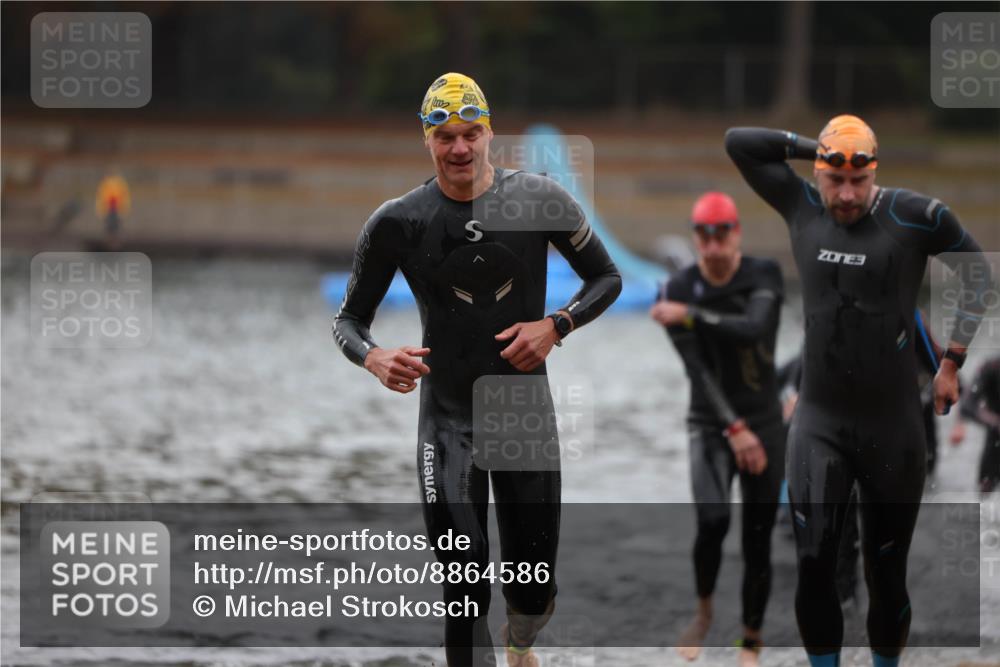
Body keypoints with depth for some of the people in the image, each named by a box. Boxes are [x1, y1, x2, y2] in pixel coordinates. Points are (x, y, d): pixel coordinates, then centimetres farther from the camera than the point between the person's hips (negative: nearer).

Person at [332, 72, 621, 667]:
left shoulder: (540, 200, -4)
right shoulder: (398, 222, -5)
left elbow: (607, 278, 7)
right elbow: (350, 319, 3)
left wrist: (557, 326, -11)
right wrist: (373, 357, -20)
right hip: (447, 421, -1)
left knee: (534, 592, 9)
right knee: (467, 597, -11)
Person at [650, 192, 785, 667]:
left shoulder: (765, 276, -6)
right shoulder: (680, 290, -6)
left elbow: (753, 328, -27)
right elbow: (698, 370, -13)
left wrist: (690, 316, -30)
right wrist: (735, 429, -21)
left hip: (764, 422, 1)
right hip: (710, 423, -1)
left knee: (758, 537, 1)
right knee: (713, 519, -22)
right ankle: (703, 610, 2)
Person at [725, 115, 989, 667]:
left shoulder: (915, 216, -8)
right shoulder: (801, 207, 1)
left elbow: (978, 274, 5)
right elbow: (738, 141, 5)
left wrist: (952, 362, 3)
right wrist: (817, 148, -1)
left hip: (894, 428, -2)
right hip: (818, 424, 2)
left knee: (885, 574, 6)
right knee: (813, 566, -9)